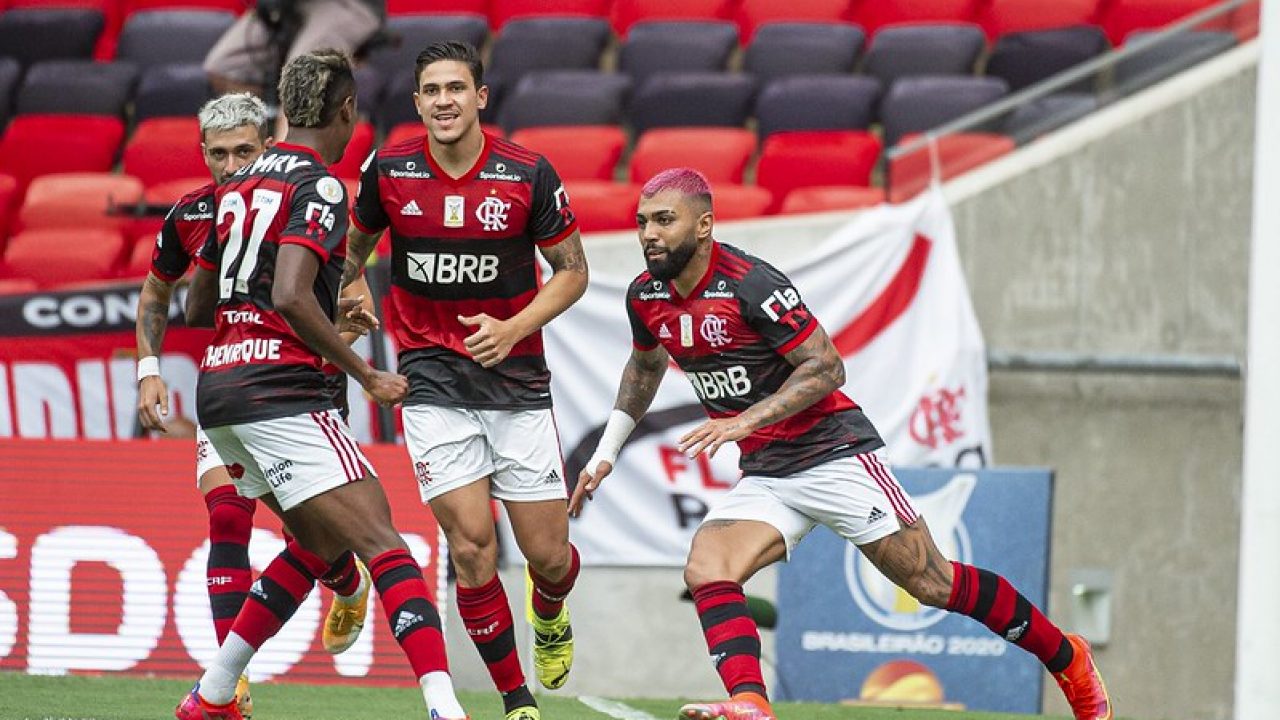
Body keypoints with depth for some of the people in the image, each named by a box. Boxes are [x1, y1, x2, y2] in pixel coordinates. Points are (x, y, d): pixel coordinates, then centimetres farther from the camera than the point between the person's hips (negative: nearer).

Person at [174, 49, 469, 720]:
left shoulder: (242, 183, 17)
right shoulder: (319, 186, -8)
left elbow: (198, 301, 23)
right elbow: (290, 296, -22)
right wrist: (367, 375, -14)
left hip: (220, 387, 9)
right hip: (279, 389, -9)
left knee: (321, 541, 21)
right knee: (381, 542, -13)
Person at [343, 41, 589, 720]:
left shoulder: (528, 174, -8)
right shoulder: (388, 169, -4)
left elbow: (572, 269, 1)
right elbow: (356, 244, 16)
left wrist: (514, 328, -13)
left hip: (517, 379, 0)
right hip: (431, 380, 0)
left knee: (548, 555, 0)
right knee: (471, 543, -13)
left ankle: (549, 617, 39)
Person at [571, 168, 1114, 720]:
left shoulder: (750, 284, -20)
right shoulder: (645, 297, 3)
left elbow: (826, 367, -18)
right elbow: (645, 366, 25)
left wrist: (744, 422, -26)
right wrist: (606, 451, 17)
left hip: (834, 455, -7)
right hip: (764, 477, 7)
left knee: (934, 584, -4)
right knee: (705, 571, -20)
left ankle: (1067, 659, 14)